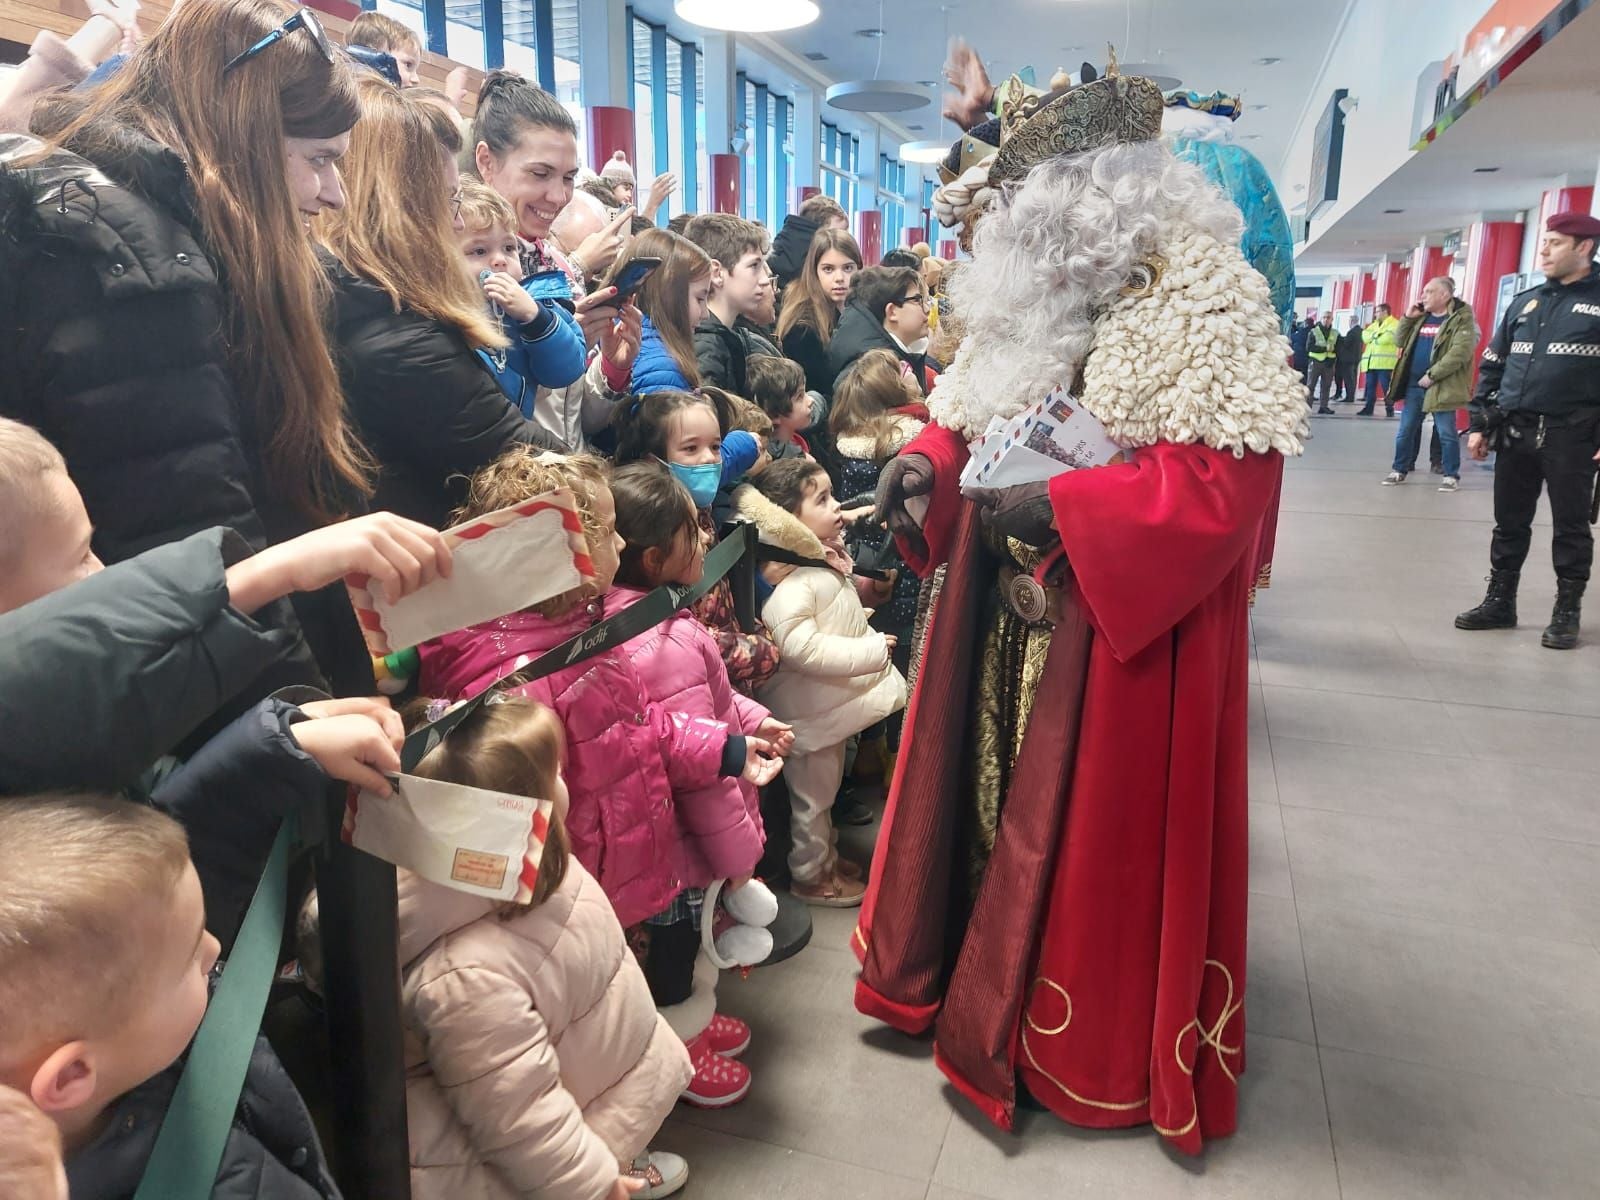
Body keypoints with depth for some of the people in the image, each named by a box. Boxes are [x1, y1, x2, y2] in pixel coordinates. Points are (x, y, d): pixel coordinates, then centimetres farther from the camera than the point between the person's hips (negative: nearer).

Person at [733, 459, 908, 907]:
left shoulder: (826, 563, 7)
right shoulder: (791, 583, -26)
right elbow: (802, 648, -36)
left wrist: (872, 640, 5)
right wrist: (873, 652, -31)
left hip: (835, 704, 9)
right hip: (812, 712, -9)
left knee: (825, 790, 25)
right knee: (813, 796, 9)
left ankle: (825, 857, 43)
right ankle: (810, 874, 28)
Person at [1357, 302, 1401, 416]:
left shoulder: (1394, 324, -1)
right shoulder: (1374, 325, 23)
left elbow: (1386, 338, -17)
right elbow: (1365, 336, 8)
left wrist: (1373, 338, -2)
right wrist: (1377, 334, -8)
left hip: (1385, 362, -7)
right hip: (1371, 361, 7)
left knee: (1386, 386, -7)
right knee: (1370, 386, 8)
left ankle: (1389, 409, -4)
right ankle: (1369, 408, 14)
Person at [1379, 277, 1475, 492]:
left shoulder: (1461, 318, -8)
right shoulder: (1421, 317, 13)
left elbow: (1460, 351, -19)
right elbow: (1400, 341, 17)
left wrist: (1432, 375, -21)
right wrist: (1408, 318, 2)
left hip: (1441, 386, -6)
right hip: (1414, 385, 6)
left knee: (1446, 433, 0)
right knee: (1405, 431, 9)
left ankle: (1452, 476, 9)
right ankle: (1400, 470, 22)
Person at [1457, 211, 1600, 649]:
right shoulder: (1525, 302, 13)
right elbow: (1492, 366, 15)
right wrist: (1479, 424, 9)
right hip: (1514, 432, 4)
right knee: (1509, 523, 10)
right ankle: (1500, 601, 20)